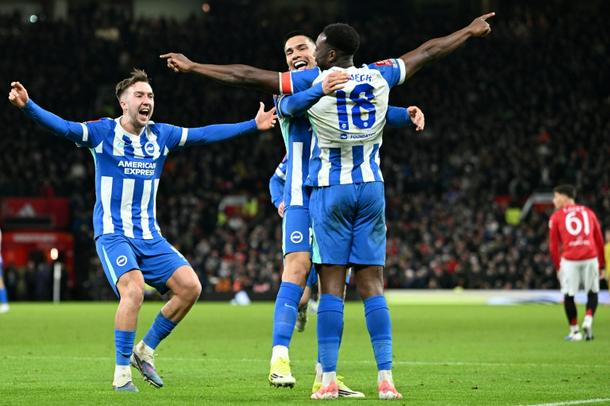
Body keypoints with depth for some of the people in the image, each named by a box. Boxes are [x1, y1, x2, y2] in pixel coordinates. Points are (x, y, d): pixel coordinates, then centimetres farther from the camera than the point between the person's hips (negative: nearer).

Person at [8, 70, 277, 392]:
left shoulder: (161, 135, 7)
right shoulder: (102, 133, -7)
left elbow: (205, 134, 14)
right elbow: (62, 127, -20)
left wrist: (254, 125, 15)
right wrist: (27, 106, -37)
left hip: (150, 237, 6)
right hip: (113, 233, -6)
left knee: (190, 287, -7)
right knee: (134, 290, -28)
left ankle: (145, 351, 10)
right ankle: (121, 373, -16)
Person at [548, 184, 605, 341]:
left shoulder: (556, 217, 9)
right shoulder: (588, 212, 16)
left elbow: (553, 245, 8)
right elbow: (599, 241, 17)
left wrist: (557, 266, 15)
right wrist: (601, 264, 22)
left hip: (569, 259, -2)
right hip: (590, 257, 2)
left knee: (569, 295, 8)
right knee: (592, 292, 15)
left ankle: (574, 330, 9)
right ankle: (588, 320, -6)